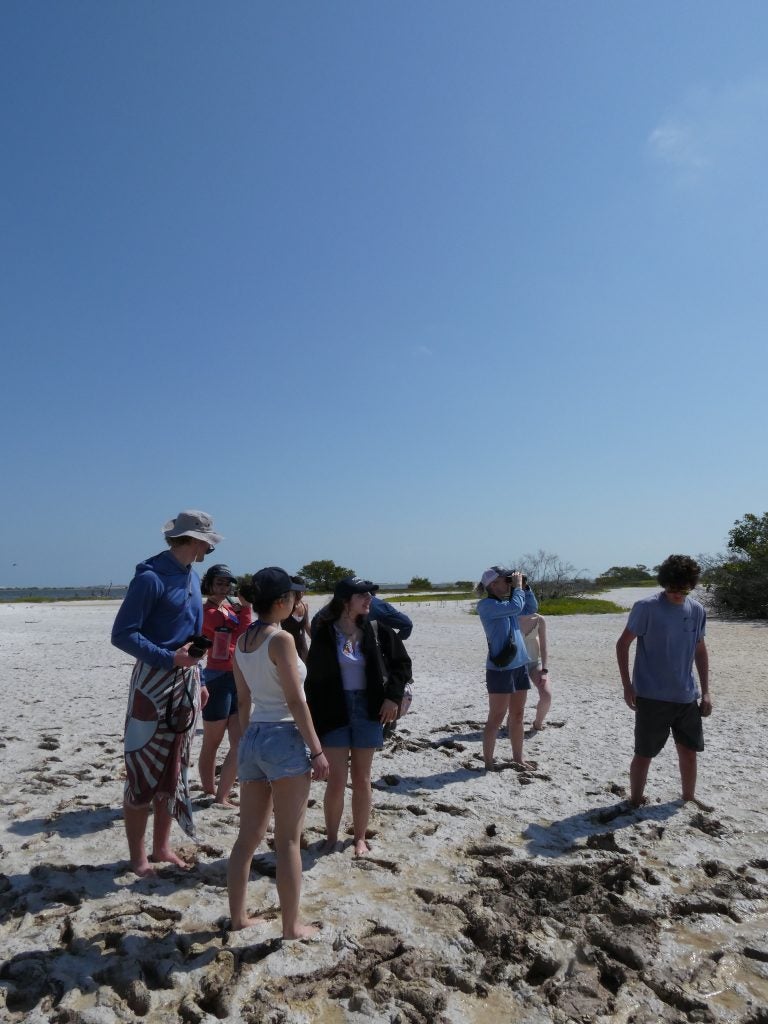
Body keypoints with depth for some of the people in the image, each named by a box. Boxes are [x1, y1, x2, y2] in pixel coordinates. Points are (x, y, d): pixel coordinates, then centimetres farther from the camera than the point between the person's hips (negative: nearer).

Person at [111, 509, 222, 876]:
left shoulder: (192, 577, 9)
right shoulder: (151, 577, -16)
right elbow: (122, 634, -18)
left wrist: (198, 680, 16)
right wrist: (169, 658, -24)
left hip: (186, 683, 8)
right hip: (154, 682, -8)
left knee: (174, 770, 14)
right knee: (143, 772, 2)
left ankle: (162, 845, 27)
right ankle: (138, 856, 16)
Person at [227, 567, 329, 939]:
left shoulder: (242, 640, 7)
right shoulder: (281, 639, -17)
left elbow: (243, 699, 13)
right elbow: (295, 701, -17)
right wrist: (317, 750, -12)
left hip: (252, 738, 8)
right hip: (284, 739, -7)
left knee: (248, 834, 18)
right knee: (288, 839, 5)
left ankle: (238, 915, 29)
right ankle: (291, 925, 17)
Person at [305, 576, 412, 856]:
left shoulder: (376, 631, -3)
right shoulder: (324, 633, -9)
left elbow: (402, 663, 7)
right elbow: (313, 678, -4)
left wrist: (393, 696, -4)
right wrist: (314, 719, -6)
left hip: (368, 710, 2)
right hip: (334, 712, -2)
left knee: (361, 778, 11)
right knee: (337, 778, 2)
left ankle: (360, 837, 27)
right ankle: (331, 837, 23)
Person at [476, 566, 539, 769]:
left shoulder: (506, 603, 13)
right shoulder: (486, 605, -13)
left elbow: (531, 608, 23)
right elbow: (516, 607, -23)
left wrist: (525, 587, 11)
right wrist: (518, 586, -8)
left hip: (520, 665, 8)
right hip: (499, 668, -8)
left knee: (517, 715, 15)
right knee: (496, 718, -1)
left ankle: (518, 758, 26)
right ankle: (488, 762, 9)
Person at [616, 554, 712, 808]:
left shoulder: (697, 611, 2)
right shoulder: (646, 607, -13)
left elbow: (700, 651, 13)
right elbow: (622, 644, -7)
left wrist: (705, 691, 10)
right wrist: (627, 686, -10)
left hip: (686, 697, 5)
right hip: (651, 697, -4)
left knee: (689, 751, 15)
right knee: (644, 754, 4)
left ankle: (689, 798, 36)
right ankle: (635, 802, 21)